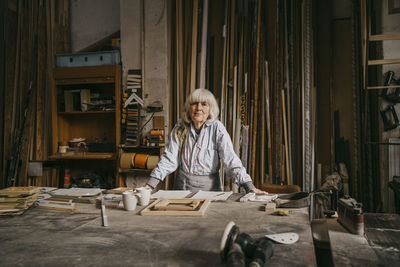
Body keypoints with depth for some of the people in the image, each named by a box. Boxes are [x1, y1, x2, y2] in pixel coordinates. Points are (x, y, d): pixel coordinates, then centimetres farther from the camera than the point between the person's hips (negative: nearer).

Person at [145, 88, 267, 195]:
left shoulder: (217, 128, -7)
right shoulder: (180, 127, 1)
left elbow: (230, 160, -13)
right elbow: (169, 158, 2)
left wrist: (250, 187, -23)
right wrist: (150, 184, -8)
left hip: (209, 186, -1)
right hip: (182, 185, 2)